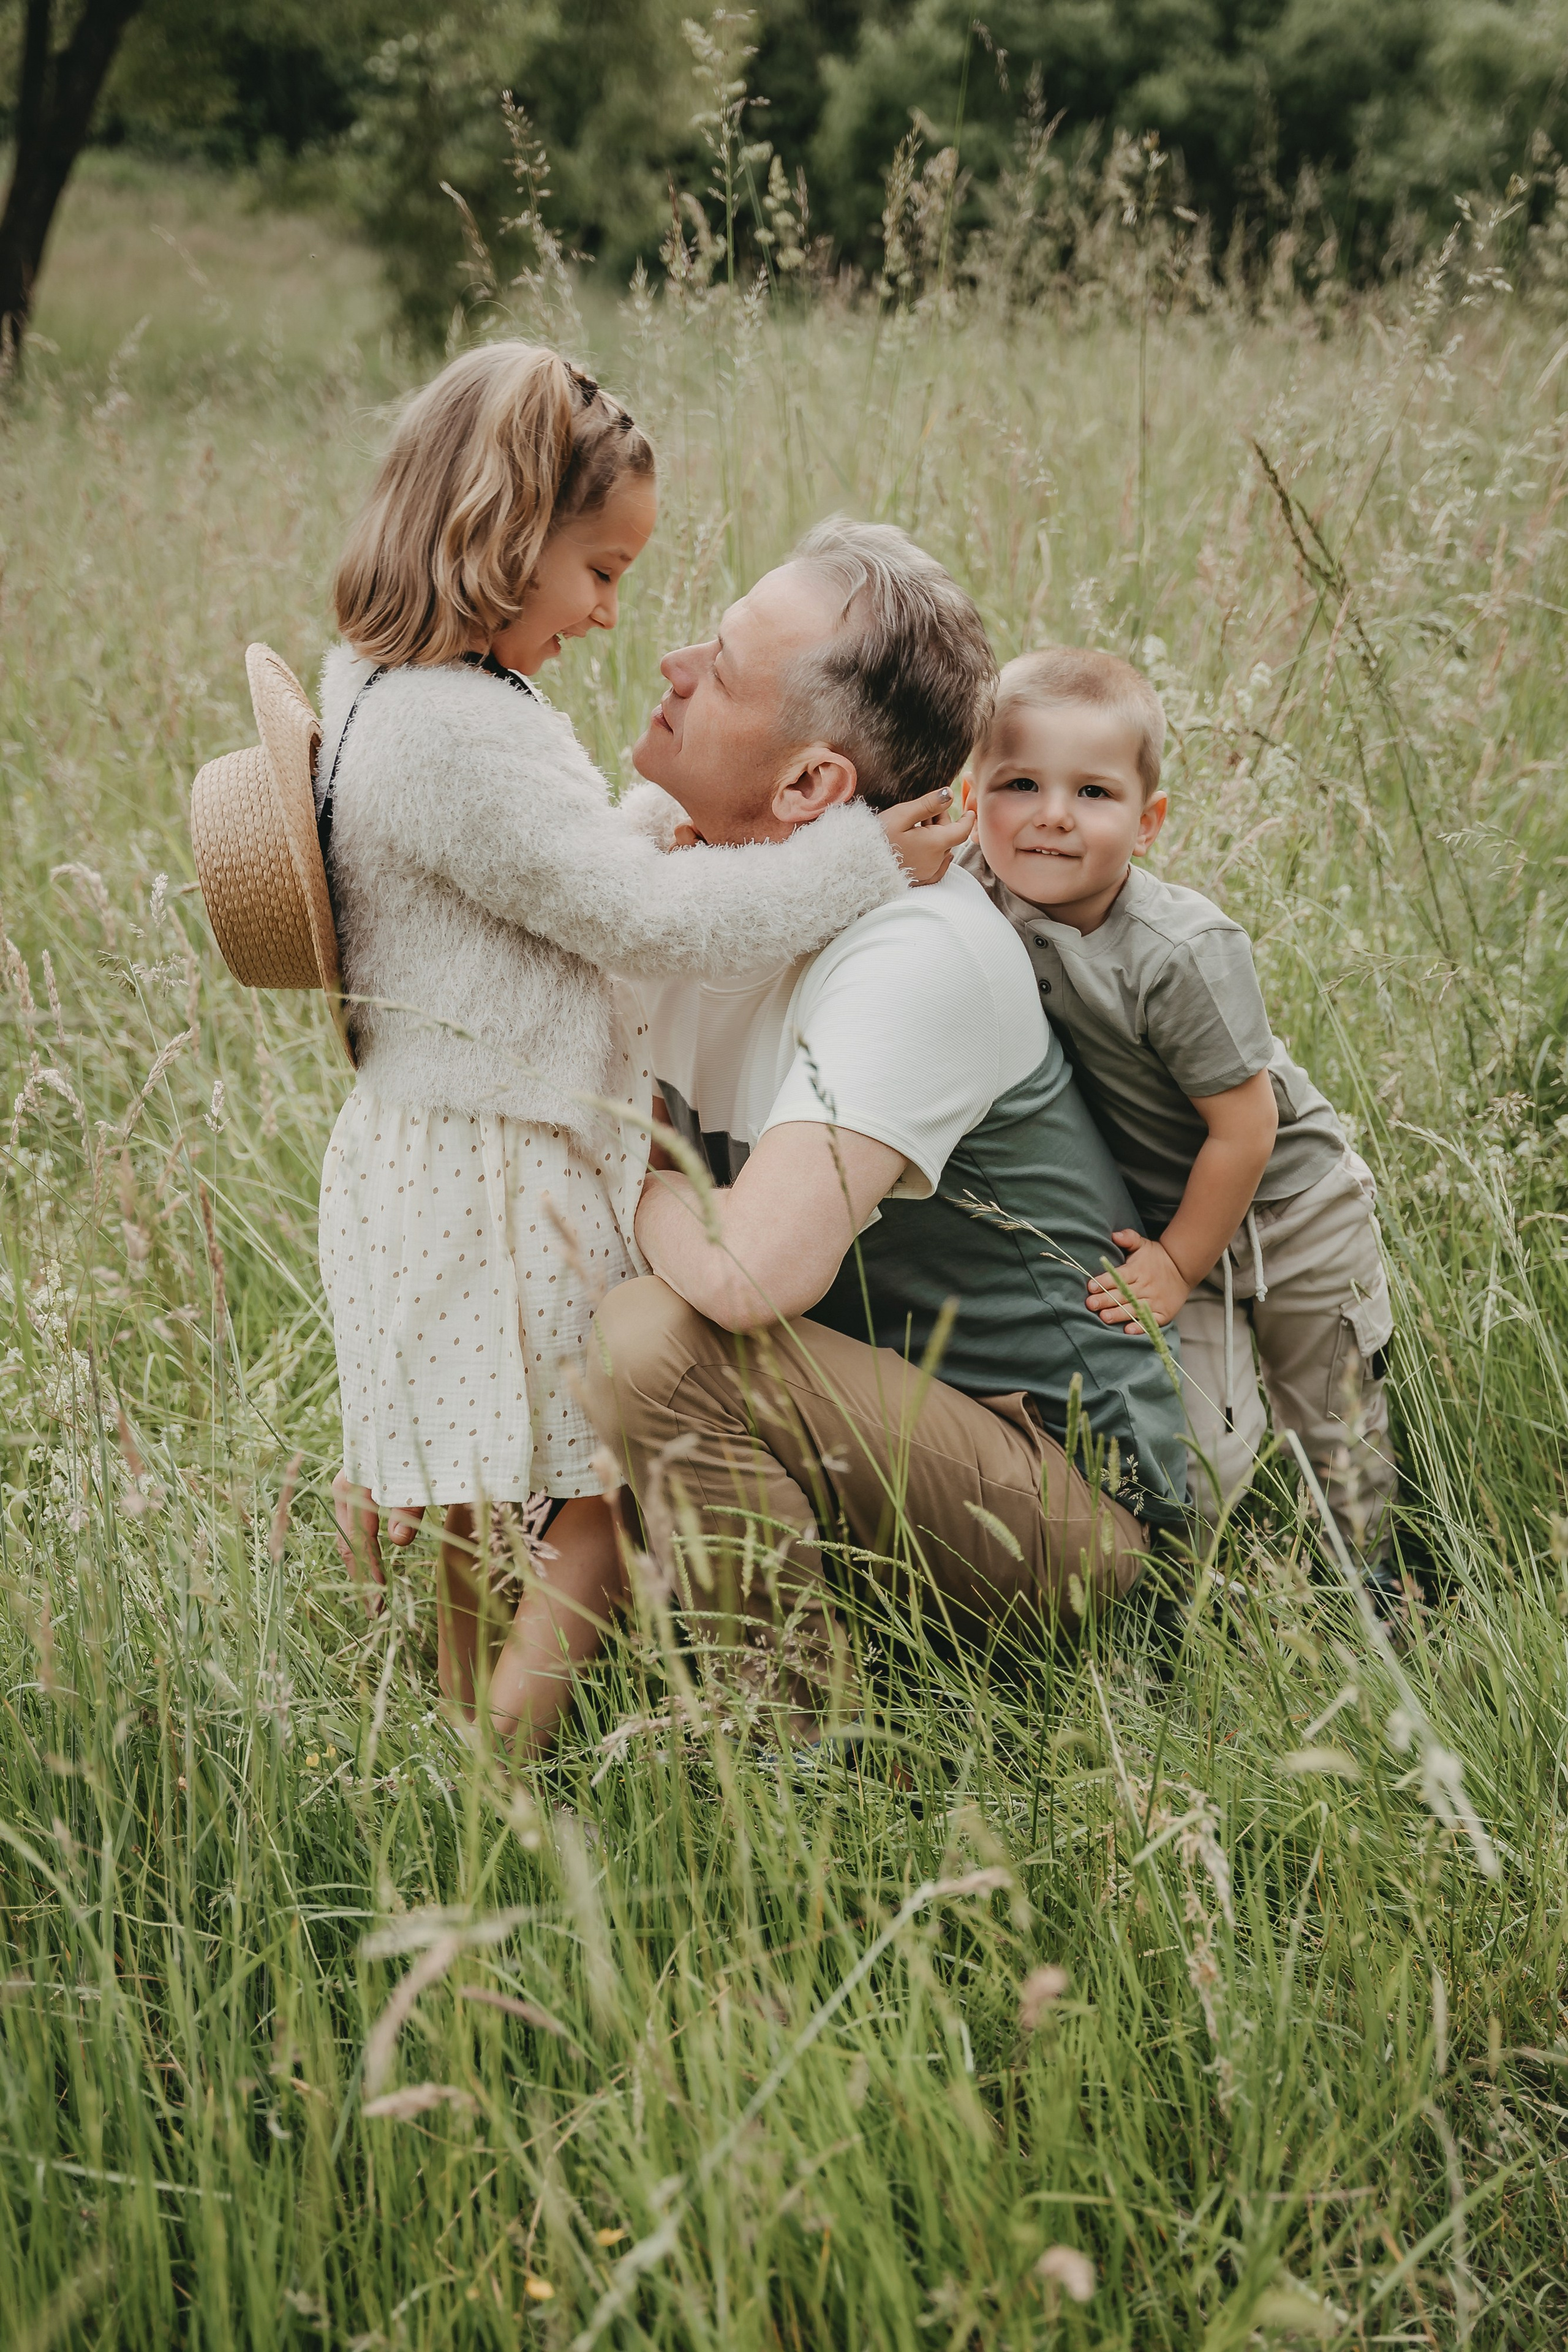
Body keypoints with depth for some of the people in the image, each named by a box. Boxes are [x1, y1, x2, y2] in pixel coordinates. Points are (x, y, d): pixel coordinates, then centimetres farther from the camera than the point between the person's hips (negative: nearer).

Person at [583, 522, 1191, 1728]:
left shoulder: (916, 957, -27)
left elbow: (751, 1268, -39)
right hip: (890, 1423, 9)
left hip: (1064, 1492, -9)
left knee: (655, 1343, -28)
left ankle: (803, 1755, -12)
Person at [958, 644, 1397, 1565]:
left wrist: (1178, 1263, -14)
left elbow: (1244, 1126, -22)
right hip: (1153, 1213, 3)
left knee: (1337, 1432, 14)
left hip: (1289, 1204, -3)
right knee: (1187, 1458, -5)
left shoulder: (1184, 952, -31)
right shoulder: (980, 898, -18)